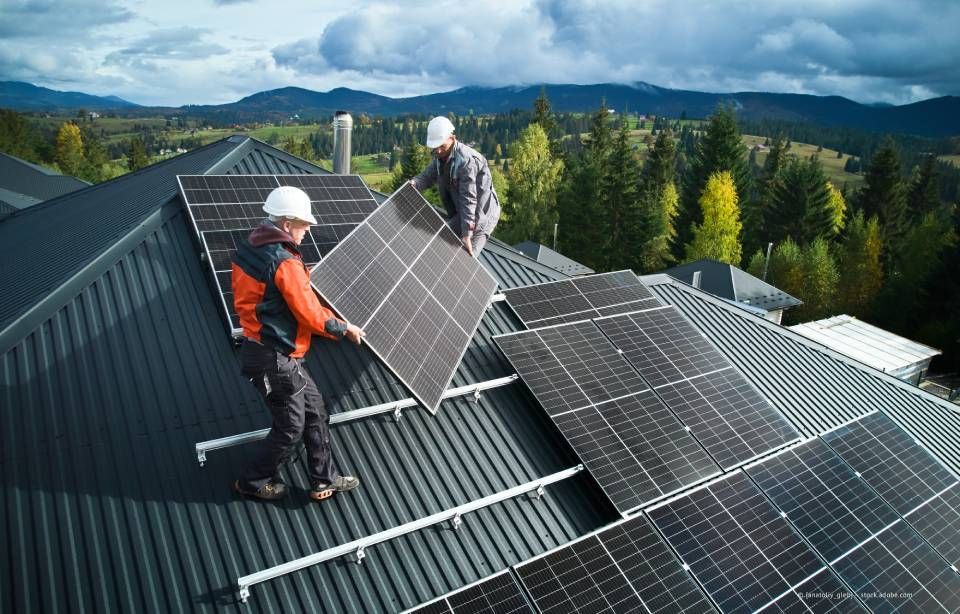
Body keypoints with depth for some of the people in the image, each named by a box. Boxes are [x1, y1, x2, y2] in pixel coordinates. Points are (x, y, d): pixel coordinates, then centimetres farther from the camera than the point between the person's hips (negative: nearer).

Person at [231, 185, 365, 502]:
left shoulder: (248, 250, 5)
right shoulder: (285, 263, -23)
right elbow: (311, 314, -19)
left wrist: (300, 277, 18)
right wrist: (345, 329, -3)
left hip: (259, 348, 10)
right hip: (276, 360, -10)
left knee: (315, 414, 17)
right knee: (290, 427, 9)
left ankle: (323, 480, 27)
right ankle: (254, 481, 28)